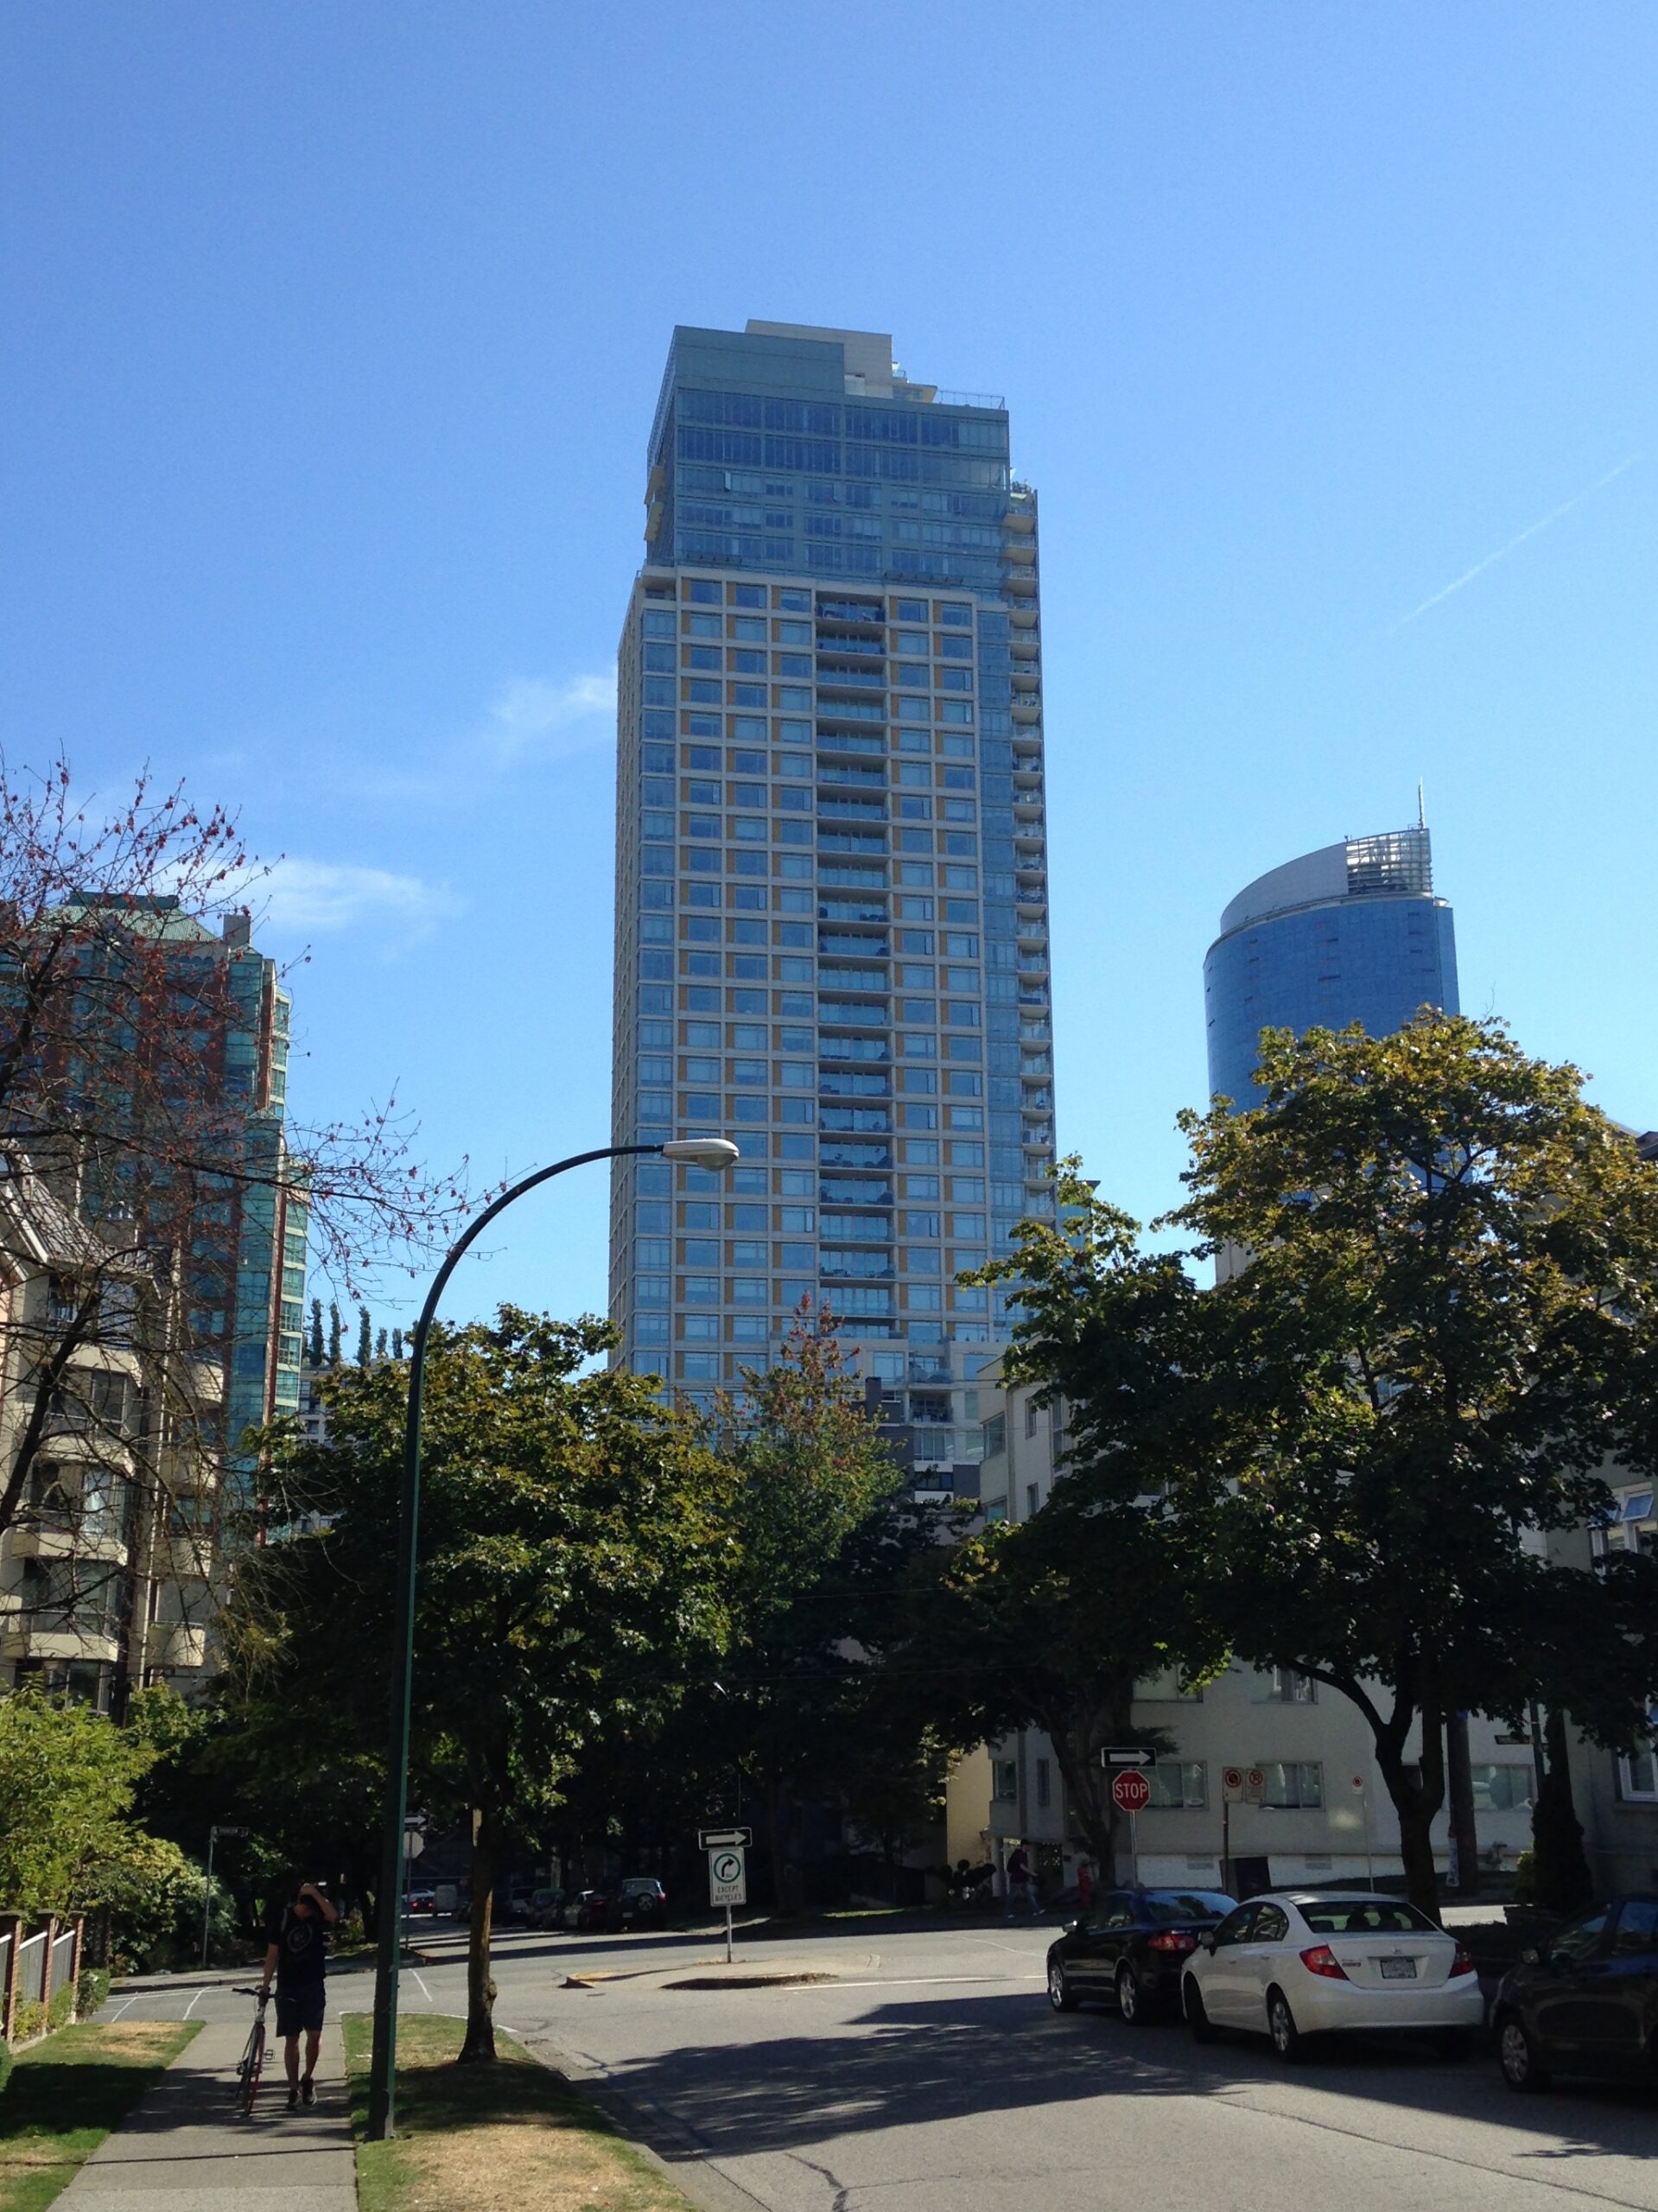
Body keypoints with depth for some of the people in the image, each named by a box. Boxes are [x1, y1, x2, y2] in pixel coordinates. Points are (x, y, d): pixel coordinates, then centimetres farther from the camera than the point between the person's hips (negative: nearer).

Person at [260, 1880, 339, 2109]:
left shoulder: (318, 1917, -4)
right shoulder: (281, 1920, -4)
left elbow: (333, 1916, -29)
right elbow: (272, 1956, -1)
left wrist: (314, 1893, -29)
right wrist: (265, 1986, -4)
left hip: (313, 1987, 0)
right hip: (287, 1989, 0)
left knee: (314, 2035, -7)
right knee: (291, 2038, 3)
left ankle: (308, 2078, 16)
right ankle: (293, 2089, 11)